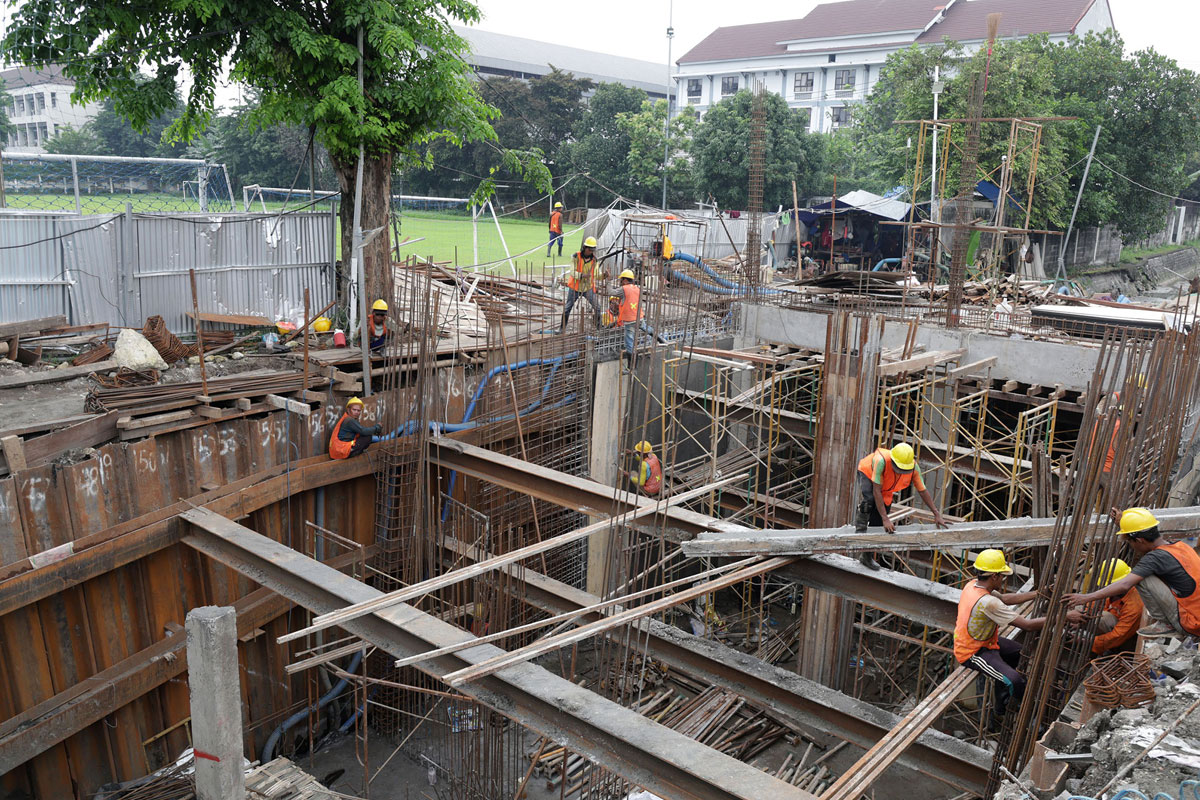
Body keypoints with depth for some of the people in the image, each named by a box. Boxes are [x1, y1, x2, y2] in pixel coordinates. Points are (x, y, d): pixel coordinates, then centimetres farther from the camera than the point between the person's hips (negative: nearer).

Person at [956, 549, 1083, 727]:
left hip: (981, 640, 10)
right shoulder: (987, 602, -32)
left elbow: (1005, 598, 12)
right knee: (1014, 681, -25)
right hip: (972, 654, -10)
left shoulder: (973, 585, -4)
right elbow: (1028, 625, -28)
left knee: (1019, 652, 23)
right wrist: (1065, 617, -22)